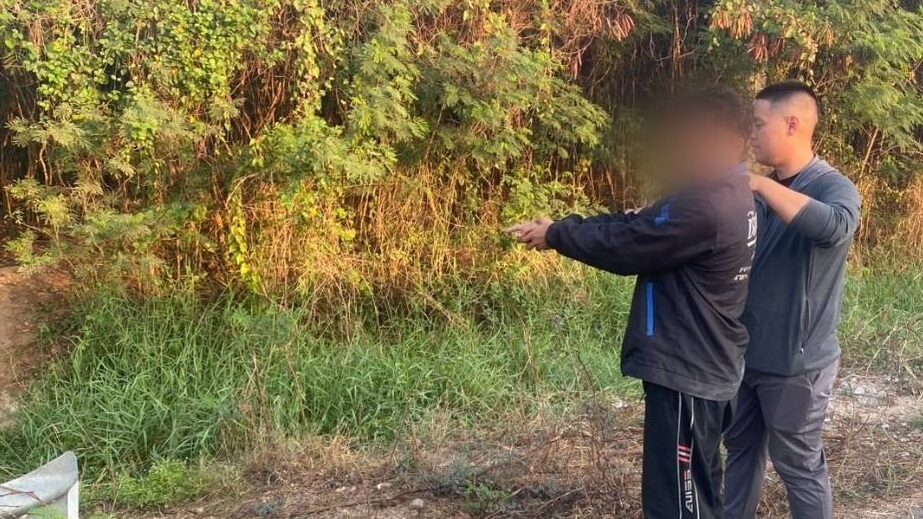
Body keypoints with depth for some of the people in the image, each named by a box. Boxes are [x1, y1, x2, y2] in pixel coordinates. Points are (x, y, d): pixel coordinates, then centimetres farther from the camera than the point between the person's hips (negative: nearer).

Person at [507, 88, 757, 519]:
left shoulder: (707, 208, -24)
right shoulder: (724, 195, 10)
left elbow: (624, 244, -17)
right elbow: (638, 226, 10)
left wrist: (556, 234, -2)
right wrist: (563, 227, 1)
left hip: (686, 372, -10)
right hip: (702, 367, 10)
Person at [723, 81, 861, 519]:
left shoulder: (833, 187, -15)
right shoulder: (758, 193, 7)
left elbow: (833, 227, -38)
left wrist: (762, 184, -32)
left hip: (796, 361, -7)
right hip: (746, 353, 7)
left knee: (798, 463, 6)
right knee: (740, 449, 19)